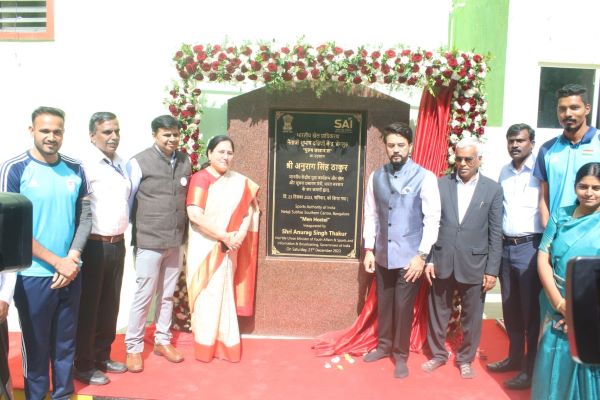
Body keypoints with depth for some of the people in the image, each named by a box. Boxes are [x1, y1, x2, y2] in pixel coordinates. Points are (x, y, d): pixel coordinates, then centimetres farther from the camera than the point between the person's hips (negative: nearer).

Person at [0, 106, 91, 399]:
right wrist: (56, 261, -14)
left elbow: (85, 216, 6)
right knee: (36, 344, 11)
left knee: (66, 342, 16)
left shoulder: (75, 170, 3)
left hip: (71, 273, 4)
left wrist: (73, 257, -9)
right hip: (33, 275, -3)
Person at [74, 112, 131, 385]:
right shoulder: (85, 165, -14)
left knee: (109, 304, 17)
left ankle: (102, 356, 33)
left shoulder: (122, 164, 10)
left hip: (117, 244, 7)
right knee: (88, 306, 7)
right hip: (93, 245, -7)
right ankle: (83, 364, 22)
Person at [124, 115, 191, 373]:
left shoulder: (185, 162, 5)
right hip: (149, 242, -4)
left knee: (167, 294, 16)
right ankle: (133, 347, 21)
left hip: (176, 241, 5)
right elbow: (127, 201, -5)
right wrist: (134, 231, -2)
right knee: (144, 296, 4)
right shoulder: (139, 163, -10)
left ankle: (162, 341, 31)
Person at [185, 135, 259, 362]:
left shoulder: (238, 181, 6)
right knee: (207, 295, 5)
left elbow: (249, 210, 6)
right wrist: (224, 236, -18)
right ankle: (205, 345, 20)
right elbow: (195, 215, -20)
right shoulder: (201, 178, -10)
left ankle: (225, 344, 25)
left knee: (224, 294, 13)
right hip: (206, 247, -4)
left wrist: (240, 235, -11)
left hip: (228, 248, 5)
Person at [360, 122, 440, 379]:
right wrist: (369, 249, 5)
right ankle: (384, 346, 38)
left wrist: (422, 255, -12)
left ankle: (401, 355, 27)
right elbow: (371, 215, 8)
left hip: (409, 256, -3)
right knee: (383, 304, 16)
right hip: (383, 254, 4)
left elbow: (432, 219, -9)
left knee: (403, 307, 6)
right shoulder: (376, 177, 3)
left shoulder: (425, 178, -8)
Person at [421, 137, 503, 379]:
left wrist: (492, 270, -4)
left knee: (471, 316, 11)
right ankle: (438, 354, 32)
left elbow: (495, 233, -1)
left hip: (474, 264, -1)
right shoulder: (440, 184, 1)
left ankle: (465, 359, 32)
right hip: (442, 261, 1)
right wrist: (428, 259, -1)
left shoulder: (493, 189, -1)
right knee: (438, 312, 13)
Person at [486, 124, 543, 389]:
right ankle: (514, 357, 29)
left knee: (531, 309, 4)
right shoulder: (504, 172, 11)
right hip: (506, 246, 6)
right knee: (510, 307, 14)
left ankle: (531, 367, 16)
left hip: (530, 247, -6)